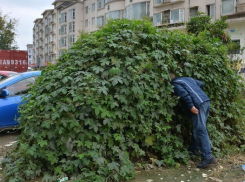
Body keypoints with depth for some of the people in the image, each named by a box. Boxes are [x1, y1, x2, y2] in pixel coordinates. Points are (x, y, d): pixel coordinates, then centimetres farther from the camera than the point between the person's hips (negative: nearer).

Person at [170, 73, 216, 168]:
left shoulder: (175, 84, -1)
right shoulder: (187, 78, 25)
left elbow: (184, 94, -16)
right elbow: (201, 84, 27)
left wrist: (191, 106, -15)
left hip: (198, 105, -9)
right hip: (206, 101, 9)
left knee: (200, 131, -9)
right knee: (197, 129, 19)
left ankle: (207, 156, -12)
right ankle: (194, 149, 30)